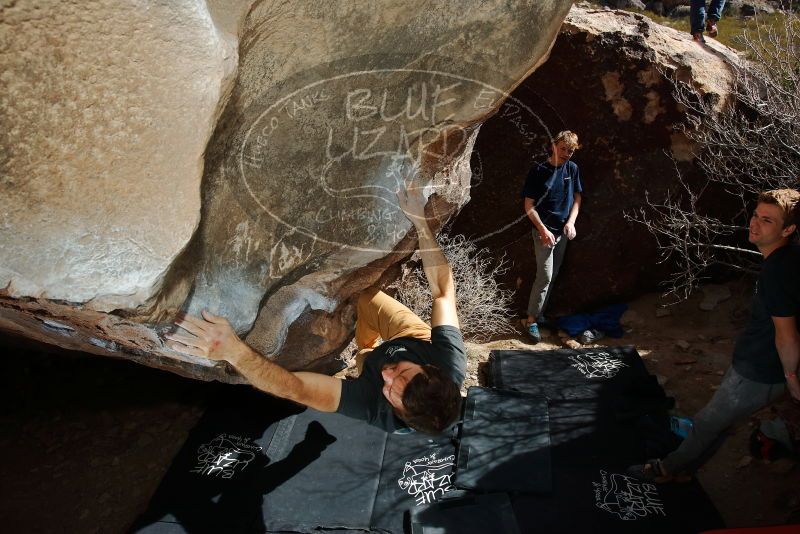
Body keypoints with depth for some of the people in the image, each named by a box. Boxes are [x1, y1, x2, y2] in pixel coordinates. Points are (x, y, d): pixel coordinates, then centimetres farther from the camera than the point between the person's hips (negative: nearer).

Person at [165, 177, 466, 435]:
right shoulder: (451, 363, -44)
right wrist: (420, 221, -38)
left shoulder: (375, 407, -50)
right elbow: (443, 288, -35)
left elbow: (293, 389, -51)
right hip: (418, 341, 2)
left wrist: (232, 350, -63)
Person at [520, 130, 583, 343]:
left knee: (553, 276, 11)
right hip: (544, 231, -5)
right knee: (545, 277, -9)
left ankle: (540, 312, 25)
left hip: (563, 231, 6)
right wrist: (543, 230, -17)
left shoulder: (572, 169, 3)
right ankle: (531, 320, -1)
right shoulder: (539, 171, -11)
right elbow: (529, 206, -10)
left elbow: (577, 198, 11)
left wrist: (571, 222, -5)